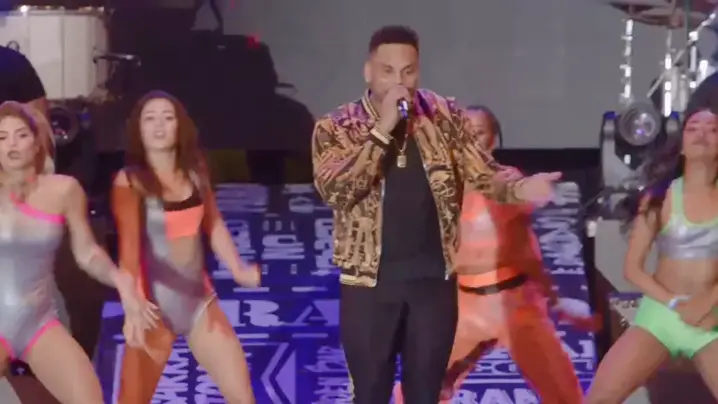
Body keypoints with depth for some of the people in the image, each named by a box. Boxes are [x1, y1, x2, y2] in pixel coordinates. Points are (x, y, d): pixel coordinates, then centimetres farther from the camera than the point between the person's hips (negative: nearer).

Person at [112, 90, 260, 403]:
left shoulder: (194, 171, 5)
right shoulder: (130, 181, -11)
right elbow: (129, 247, -20)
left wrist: (238, 269, -1)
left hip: (200, 299, 5)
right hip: (156, 305, -5)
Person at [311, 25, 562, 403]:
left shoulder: (444, 116, 2)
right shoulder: (336, 127, -5)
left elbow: (480, 172, 0)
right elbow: (335, 190, -20)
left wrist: (518, 188, -23)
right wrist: (382, 130, -24)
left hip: (433, 279, 2)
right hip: (369, 282, -2)